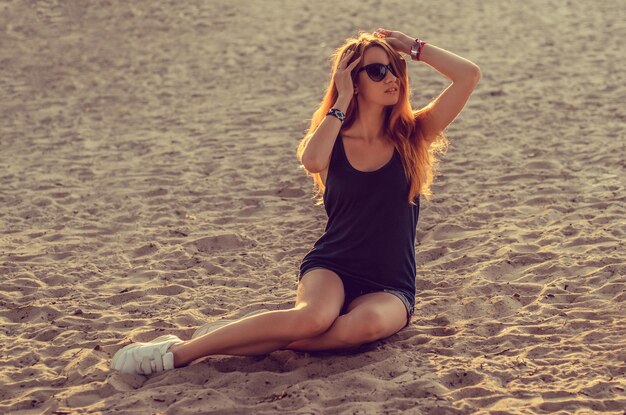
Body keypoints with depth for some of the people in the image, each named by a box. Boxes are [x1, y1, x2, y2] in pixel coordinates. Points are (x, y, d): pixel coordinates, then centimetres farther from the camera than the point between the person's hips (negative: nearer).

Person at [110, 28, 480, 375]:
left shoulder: (412, 135, 4)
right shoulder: (333, 140, 4)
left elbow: (470, 75, -6)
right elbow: (312, 161, -23)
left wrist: (414, 47, -1)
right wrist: (343, 100, -13)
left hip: (389, 289, 1)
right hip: (332, 268, -1)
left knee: (369, 323, -38)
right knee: (314, 316, -38)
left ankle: (253, 341, -26)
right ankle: (179, 351, -30)